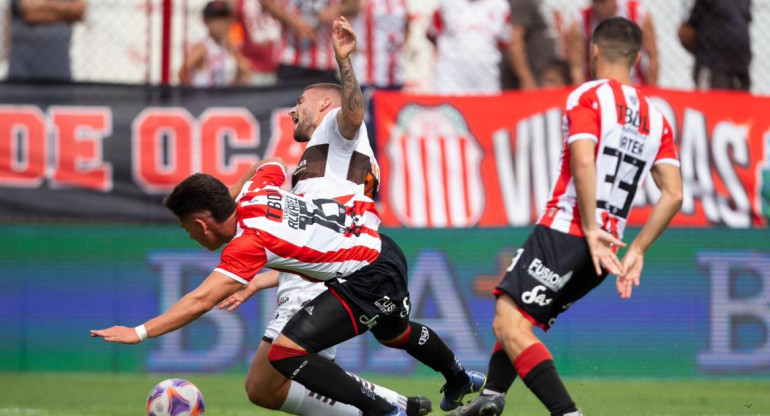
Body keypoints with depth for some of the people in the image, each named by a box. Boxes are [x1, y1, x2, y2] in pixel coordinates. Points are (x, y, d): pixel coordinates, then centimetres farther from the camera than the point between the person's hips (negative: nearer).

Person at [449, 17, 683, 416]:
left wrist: (591, 229, -20)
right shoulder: (656, 118, 15)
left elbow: (583, 161, -20)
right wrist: (636, 251, 11)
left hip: (563, 233, -8)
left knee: (509, 324, -14)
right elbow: (673, 194, 8)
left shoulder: (587, 98, -3)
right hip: (604, 245, 8)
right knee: (517, 318, 22)